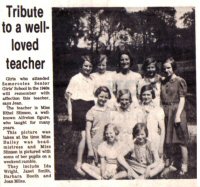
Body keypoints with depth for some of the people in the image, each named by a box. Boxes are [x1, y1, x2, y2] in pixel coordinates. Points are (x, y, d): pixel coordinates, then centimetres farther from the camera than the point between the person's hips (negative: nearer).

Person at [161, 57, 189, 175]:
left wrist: (178, 115, -16)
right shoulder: (163, 82, 11)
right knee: (167, 140, 12)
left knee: (181, 139, -2)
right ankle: (169, 160, 27)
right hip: (165, 112, 6)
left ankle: (184, 166, 3)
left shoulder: (180, 81, -6)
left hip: (176, 111, -6)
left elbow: (182, 99, -9)